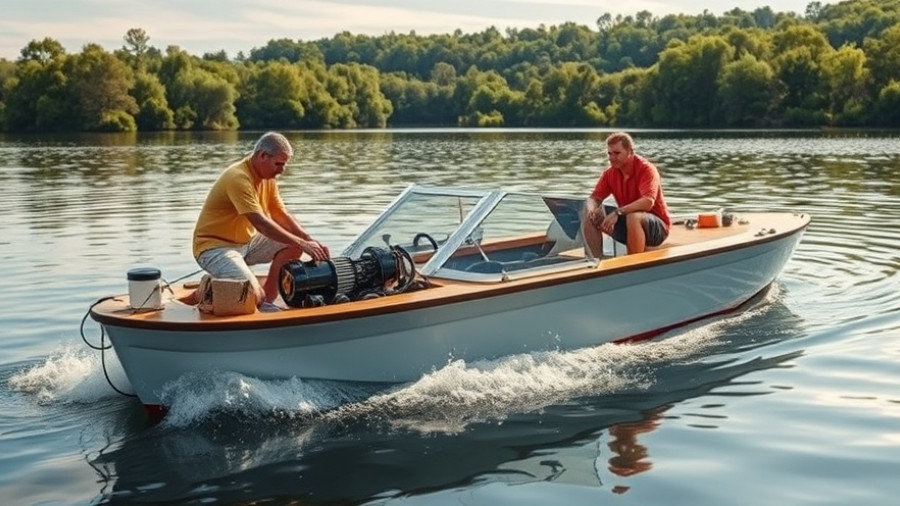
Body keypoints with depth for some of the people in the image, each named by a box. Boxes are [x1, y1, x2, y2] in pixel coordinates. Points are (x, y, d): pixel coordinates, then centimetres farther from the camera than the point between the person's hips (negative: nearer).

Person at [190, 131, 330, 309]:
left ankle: (268, 301, 4)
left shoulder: (267, 177, 4)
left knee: (292, 246, -3)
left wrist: (310, 241, -9)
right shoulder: (238, 177, -24)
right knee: (255, 296, -26)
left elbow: (282, 216, 6)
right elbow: (260, 223, -31)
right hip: (215, 246, -10)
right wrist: (301, 243, -30)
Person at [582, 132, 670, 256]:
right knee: (590, 215, -8)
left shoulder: (646, 169, -19)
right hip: (627, 223, 6)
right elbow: (594, 198, -1)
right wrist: (591, 209, -26)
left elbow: (648, 202, -34)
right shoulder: (610, 172, -1)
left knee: (633, 217, -38)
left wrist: (618, 212, -43)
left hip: (657, 227, -6)